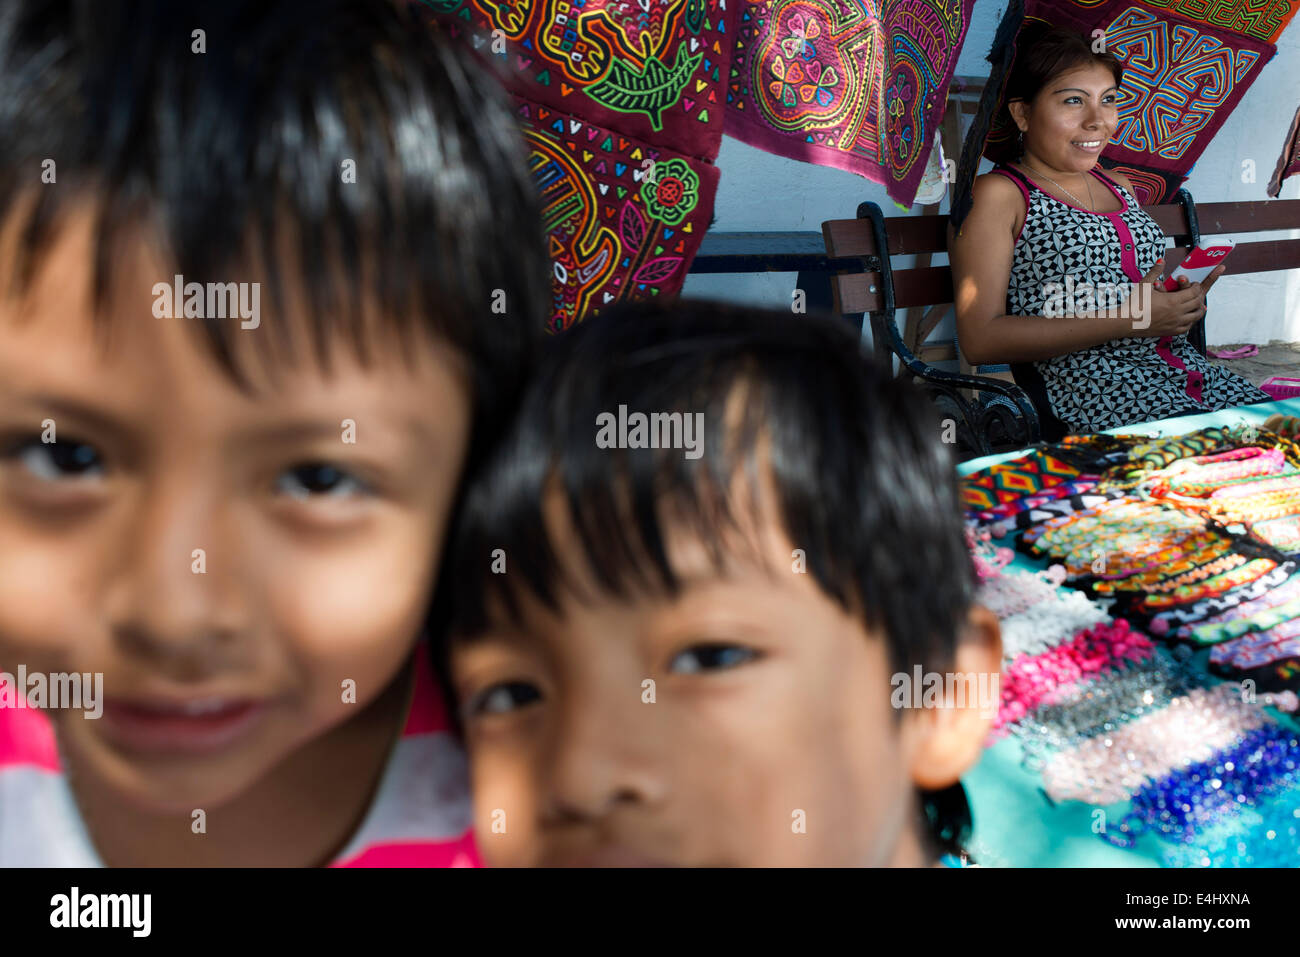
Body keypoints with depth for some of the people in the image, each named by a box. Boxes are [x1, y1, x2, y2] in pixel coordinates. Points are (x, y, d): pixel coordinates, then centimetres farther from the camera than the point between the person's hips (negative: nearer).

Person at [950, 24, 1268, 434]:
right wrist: (1124, 320, -14)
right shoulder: (996, 194, -1)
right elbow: (980, 339, -11)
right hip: (1092, 385, -7)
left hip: (1195, 372, 7)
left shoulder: (1119, 186, 22)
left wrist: (1184, 302, 6)